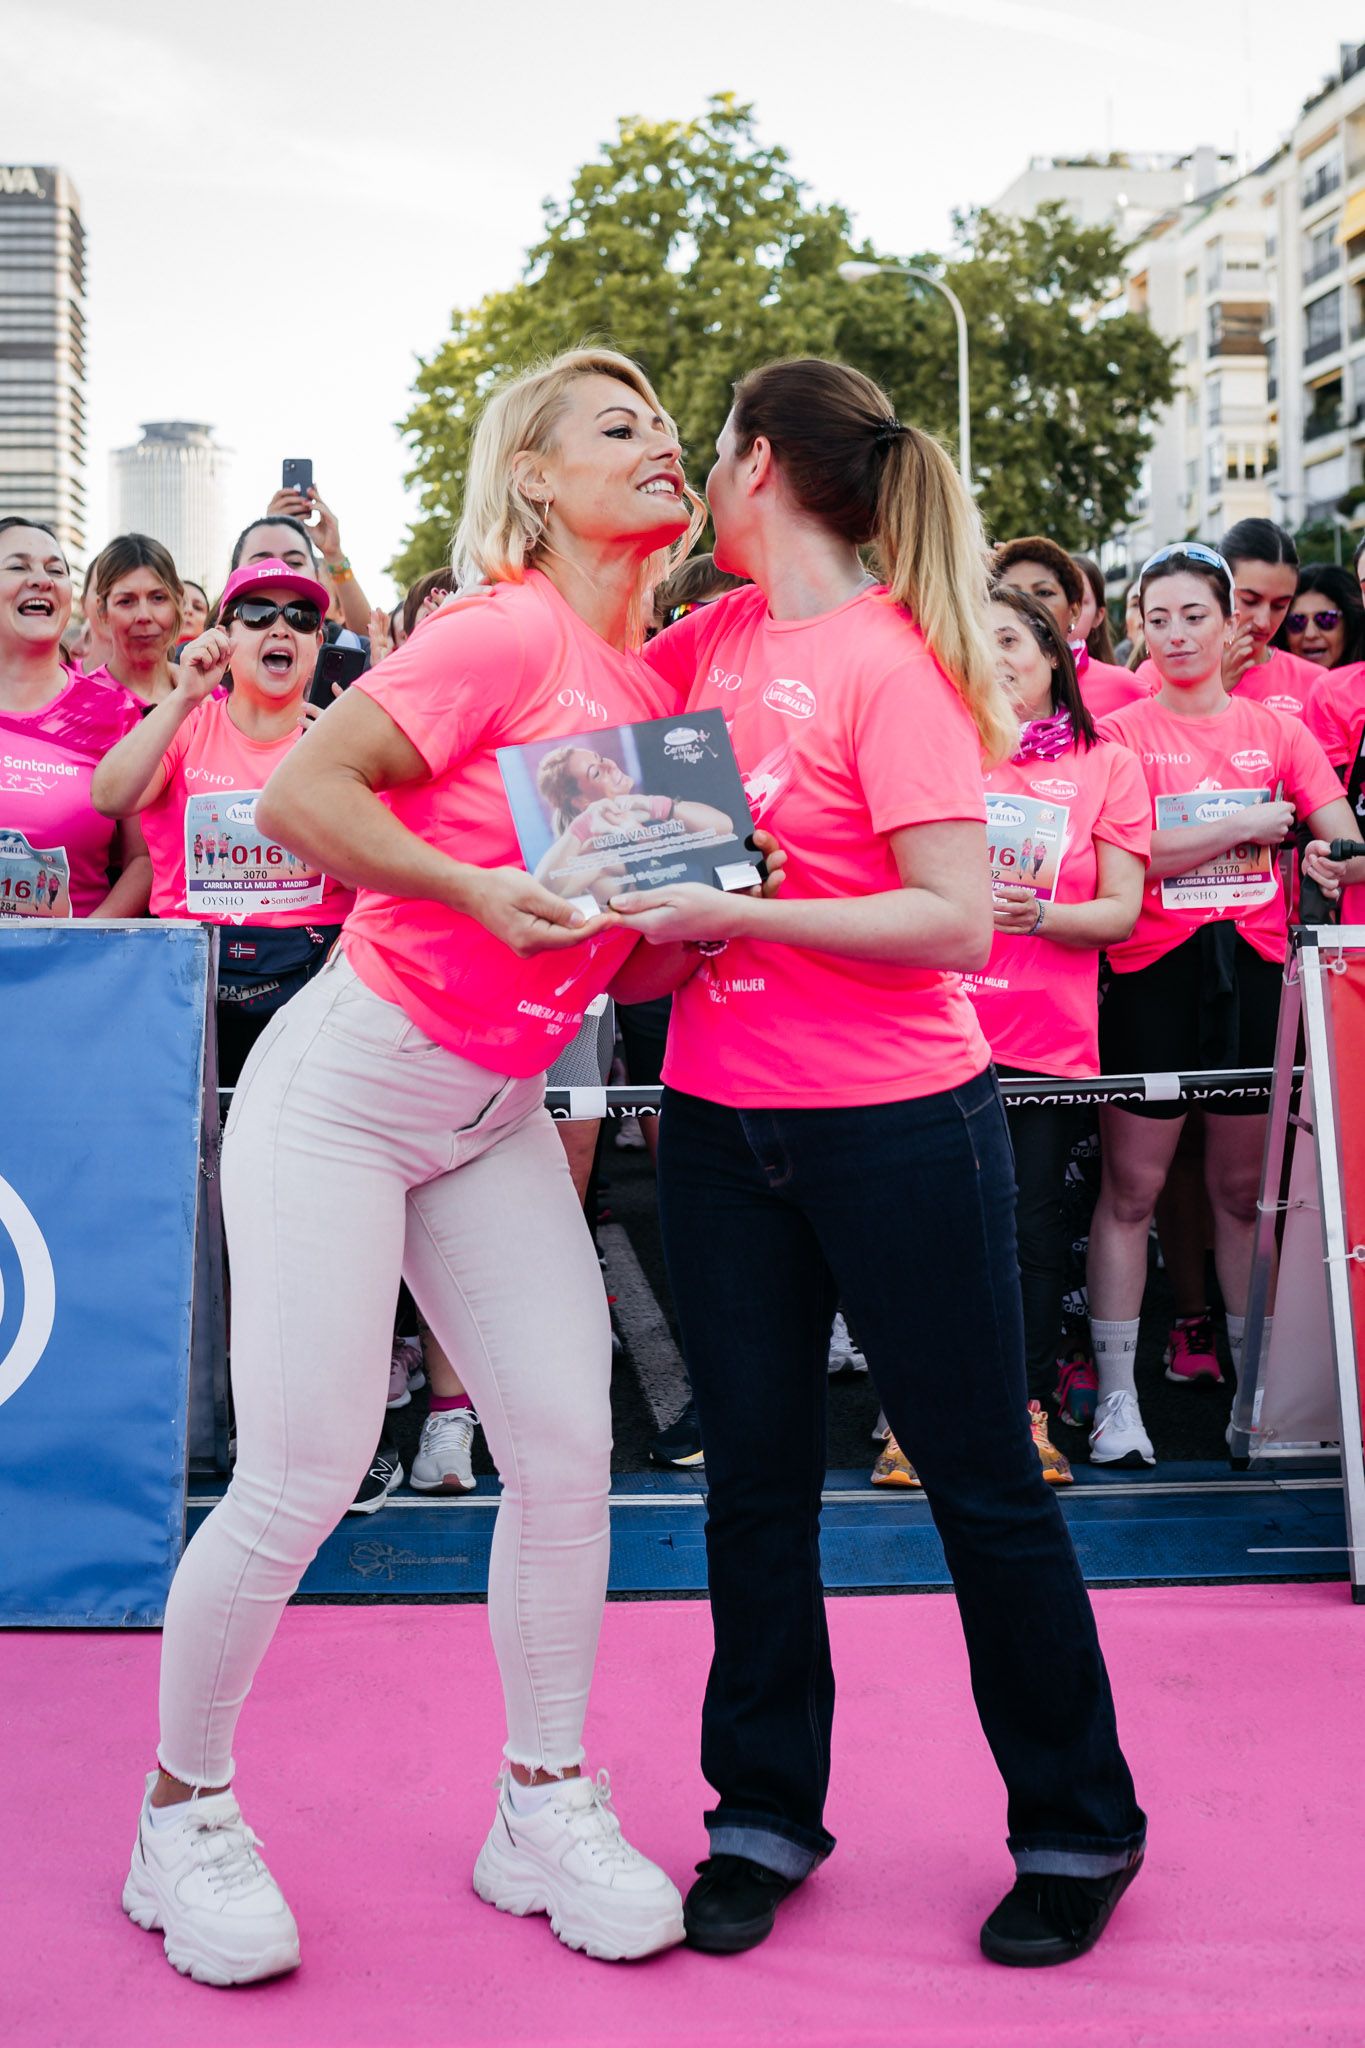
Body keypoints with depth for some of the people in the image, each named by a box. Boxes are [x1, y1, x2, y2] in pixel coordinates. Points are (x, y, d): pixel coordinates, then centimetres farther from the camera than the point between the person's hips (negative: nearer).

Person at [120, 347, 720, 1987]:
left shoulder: (656, 678, 8)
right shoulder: (507, 631, -15)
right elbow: (296, 798, -21)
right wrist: (474, 888, -28)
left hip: (495, 1114, 7)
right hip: (346, 1083, -7)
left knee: (568, 1450, 1)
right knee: (301, 1480, -5)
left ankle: (546, 1808, 18)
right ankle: (183, 1815, 17)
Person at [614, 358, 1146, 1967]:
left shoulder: (891, 660, -13)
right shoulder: (704, 643, 7)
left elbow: (959, 921, -20)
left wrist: (732, 914, -21)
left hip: (898, 1126, -6)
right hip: (721, 1120, 6)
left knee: (982, 1481, 6)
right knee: (755, 1482, 12)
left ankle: (1079, 1831, 24)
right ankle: (764, 1818, 28)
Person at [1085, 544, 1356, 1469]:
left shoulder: (1278, 730, 11)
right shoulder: (1119, 733, 2)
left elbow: (1342, 839, 5)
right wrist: (1247, 824, -8)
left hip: (1256, 969, 3)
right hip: (1155, 972, -3)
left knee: (1245, 1186, 9)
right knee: (1131, 1186, -2)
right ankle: (1117, 1394, 5)